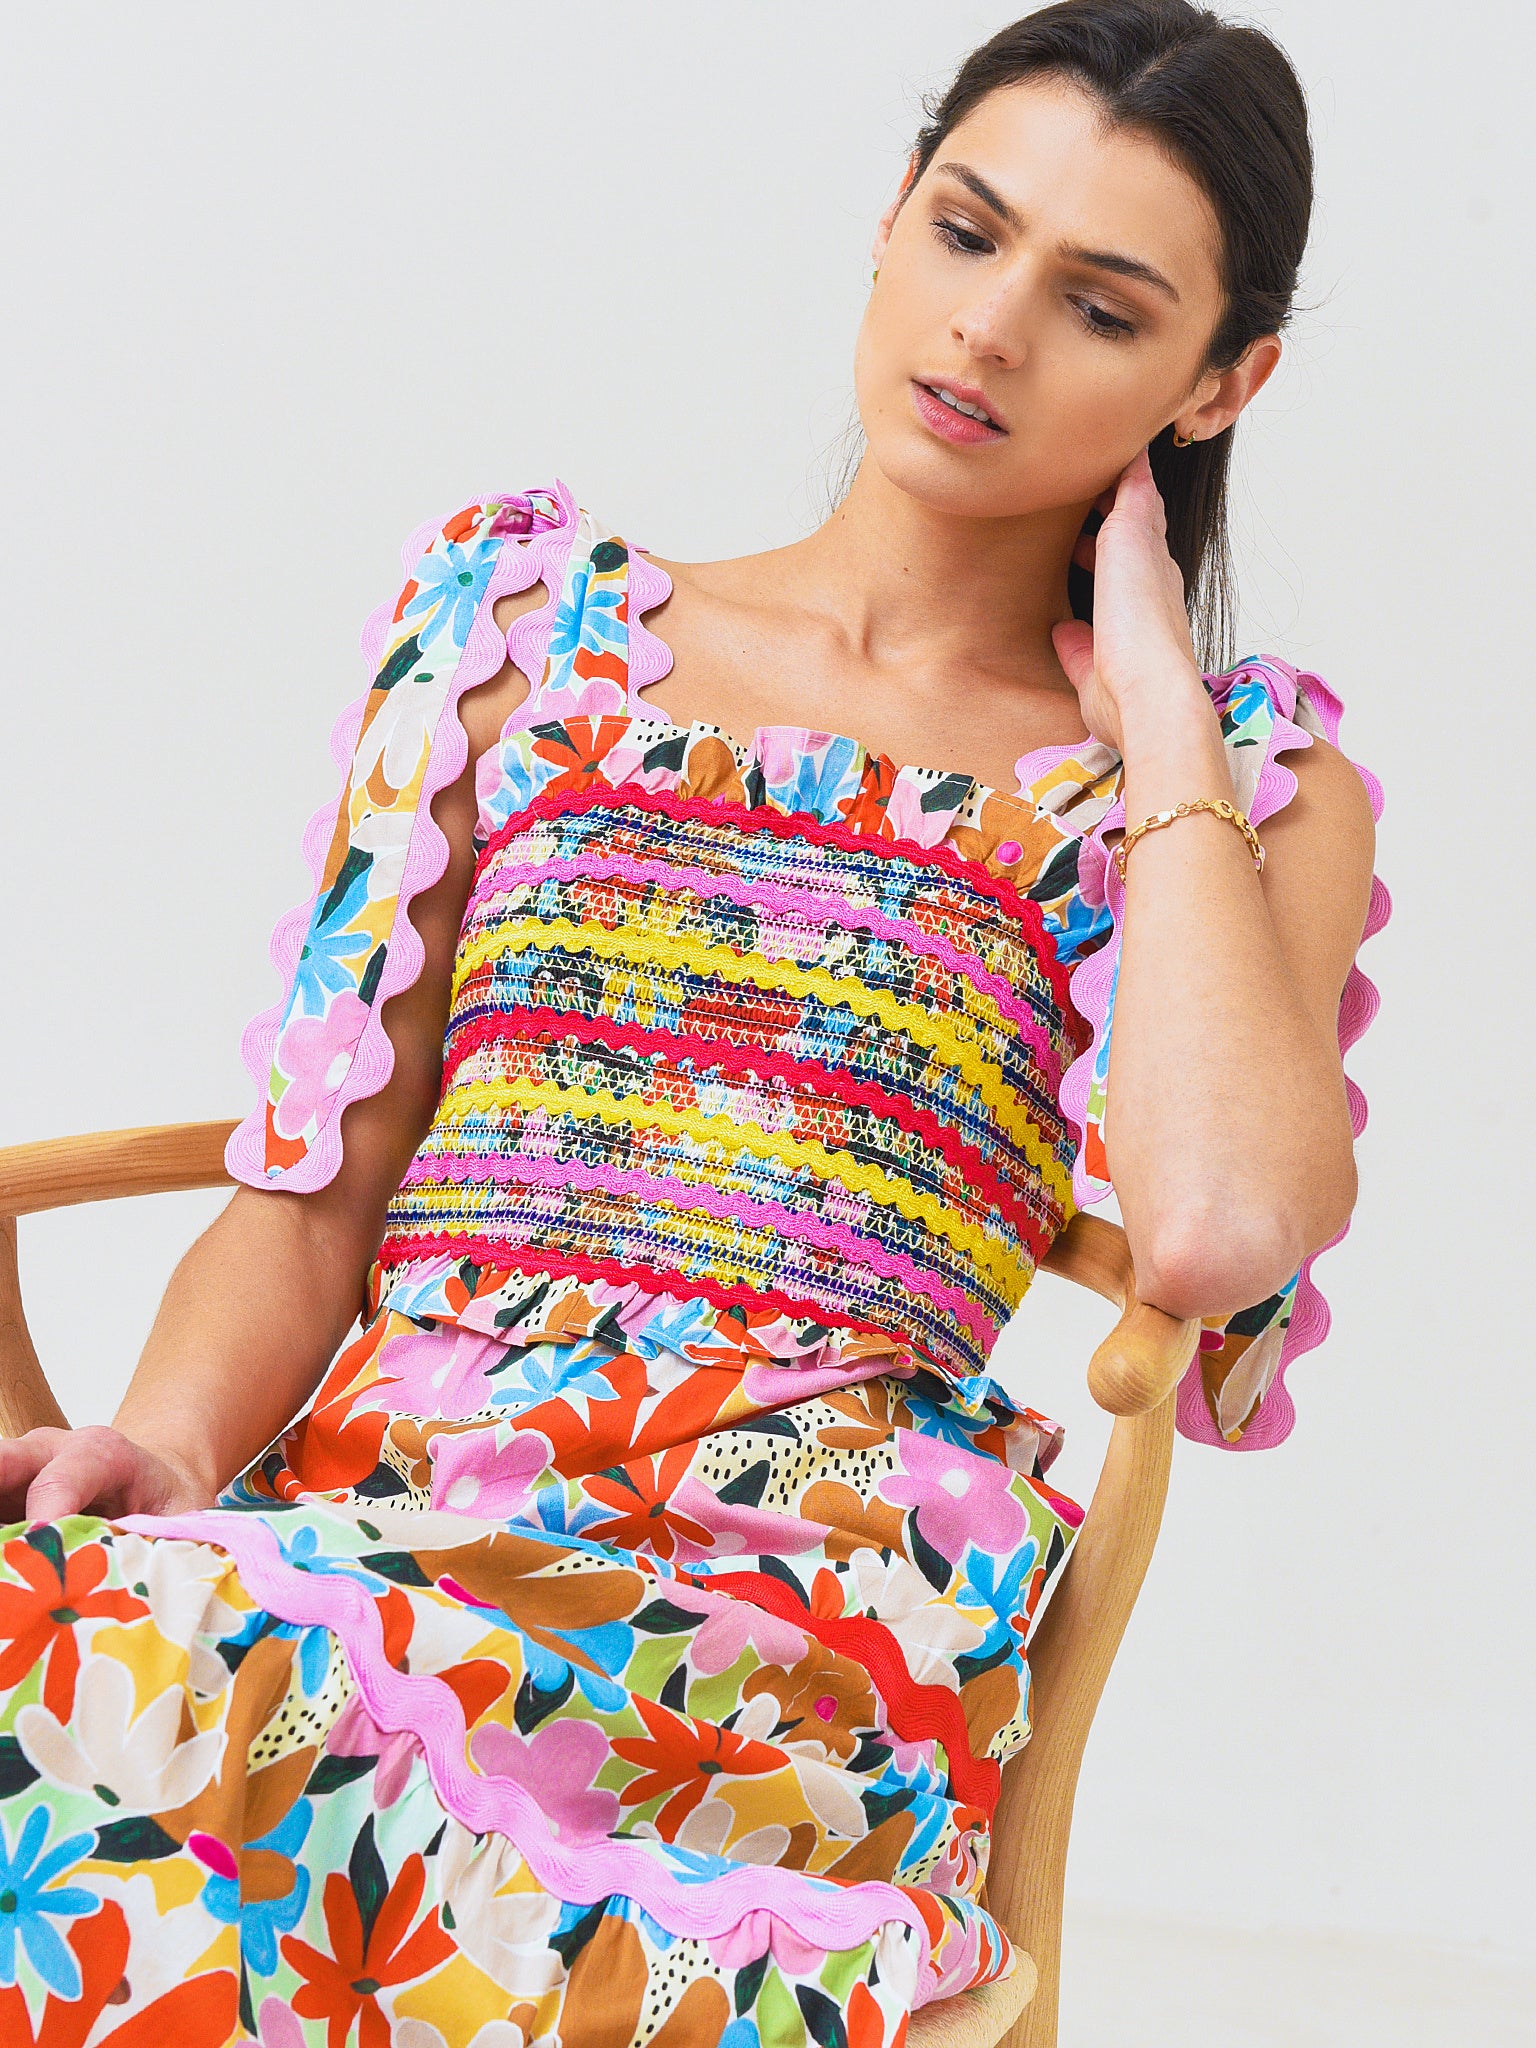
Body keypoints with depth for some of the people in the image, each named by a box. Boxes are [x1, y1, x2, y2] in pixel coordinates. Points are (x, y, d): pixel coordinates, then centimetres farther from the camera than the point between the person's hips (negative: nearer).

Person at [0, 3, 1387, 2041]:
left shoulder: (1244, 791, 13)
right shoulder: (530, 611, 19)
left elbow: (1218, 1230, -10)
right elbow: (312, 1196, 13)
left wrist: (1153, 707, 2)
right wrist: (168, 1444, -9)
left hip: (815, 1598, -2)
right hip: (362, 1490, 3)